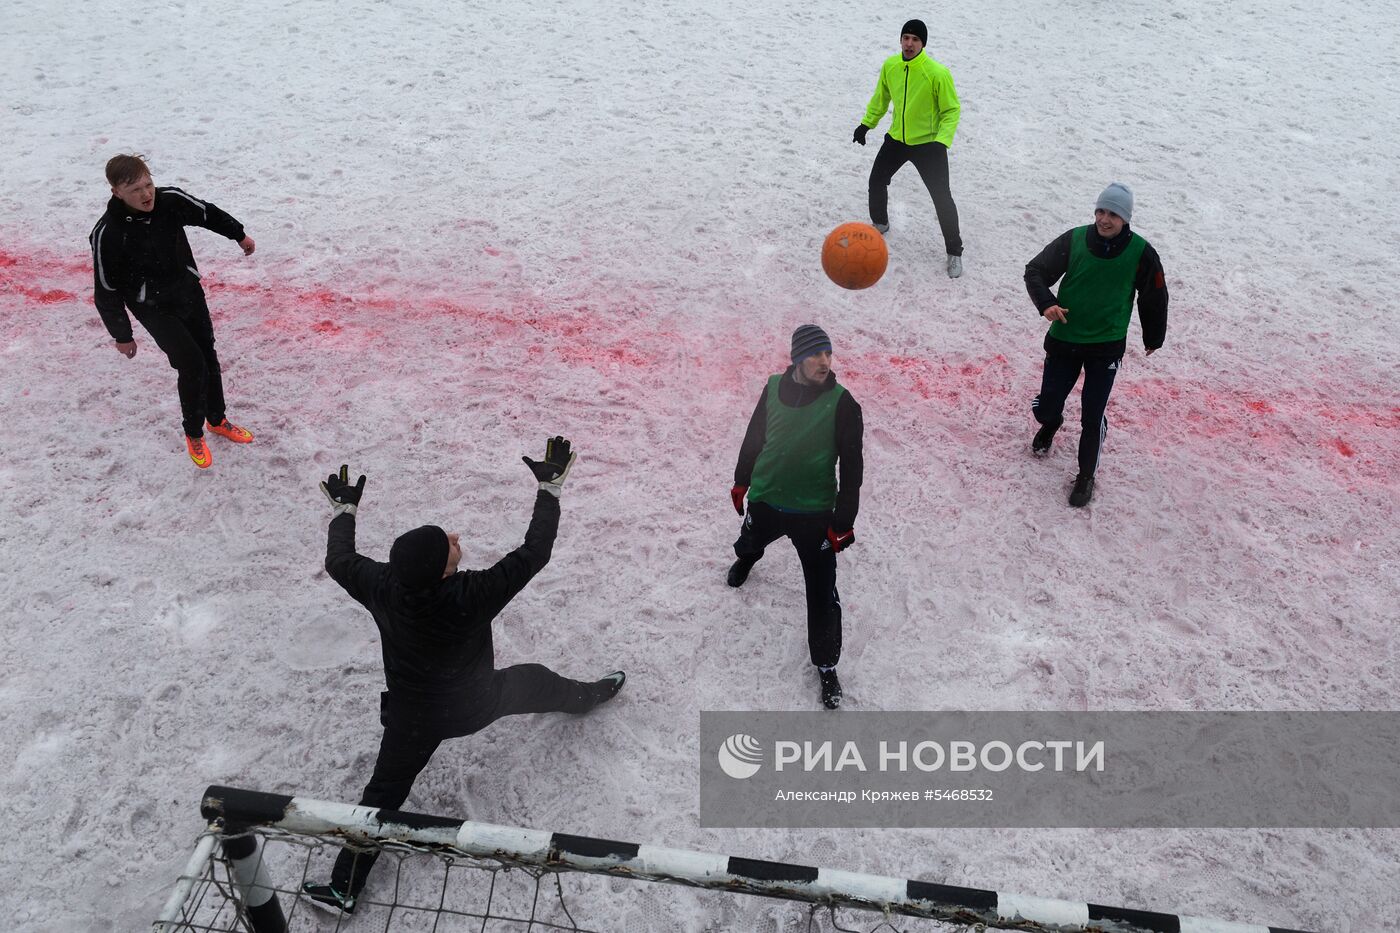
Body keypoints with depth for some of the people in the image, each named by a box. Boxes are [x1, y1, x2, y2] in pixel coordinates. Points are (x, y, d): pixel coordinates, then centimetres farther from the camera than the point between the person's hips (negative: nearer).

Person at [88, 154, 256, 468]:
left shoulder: (171, 200, -18)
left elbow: (207, 214, 5)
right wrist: (121, 335, -8)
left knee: (208, 357, 15)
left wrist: (239, 235, 19)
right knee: (191, 364, -10)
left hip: (190, 292, 5)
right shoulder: (107, 235, -28)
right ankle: (193, 432, 14)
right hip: (155, 309, -5)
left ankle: (218, 419, 38)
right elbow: (106, 292, -17)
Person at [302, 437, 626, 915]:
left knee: (384, 792, 17)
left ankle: (343, 888, 22)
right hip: (476, 704, -1)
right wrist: (551, 487, -20)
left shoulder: (382, 586, -29)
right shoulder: (474, 594, -37)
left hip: (413, 716, 1)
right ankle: (591, 695, 57)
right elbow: (534, 552, -28)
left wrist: (344, 509, 6)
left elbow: (339, 561, -8)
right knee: (535, 680, 28)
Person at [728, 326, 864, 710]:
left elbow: (852, 467, -13)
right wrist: (741, 480, 17)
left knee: (823, 594, -1)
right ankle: (745, 557, 70)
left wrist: (843, 521, -13)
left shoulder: (842, 403, -17)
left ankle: (826, 665, 18)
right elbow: (755, 435, 9)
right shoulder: (774, 388, -7)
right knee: (750, 542, 31)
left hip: (814, 512, -3)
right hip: (765, 499, 3)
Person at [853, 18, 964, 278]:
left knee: (942, 198, -4)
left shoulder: (938, 73, -24)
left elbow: (952, 110, -17)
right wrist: (867, 124, 12)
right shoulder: (890, 66, -8)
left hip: (928, 144, -5)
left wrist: (941, 142, -28)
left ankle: (954, 252, 11)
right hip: (896, 139, 5)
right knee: (876, 180, 17)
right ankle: (880, 222, 46)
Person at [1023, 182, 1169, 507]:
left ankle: (1086, 476, 22)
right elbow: (1035, 271, -2)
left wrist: (1153, 338, 16)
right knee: (1045, 408, 6)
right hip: (1064, 340, 1)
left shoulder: (1140, 253, -11)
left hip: (1107, 348, -1)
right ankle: (1050, 425, 45)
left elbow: (1155, 297, 5)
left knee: (1092, 419, -1)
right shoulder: (1074, 240, -11)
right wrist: (1045, 302, -22)